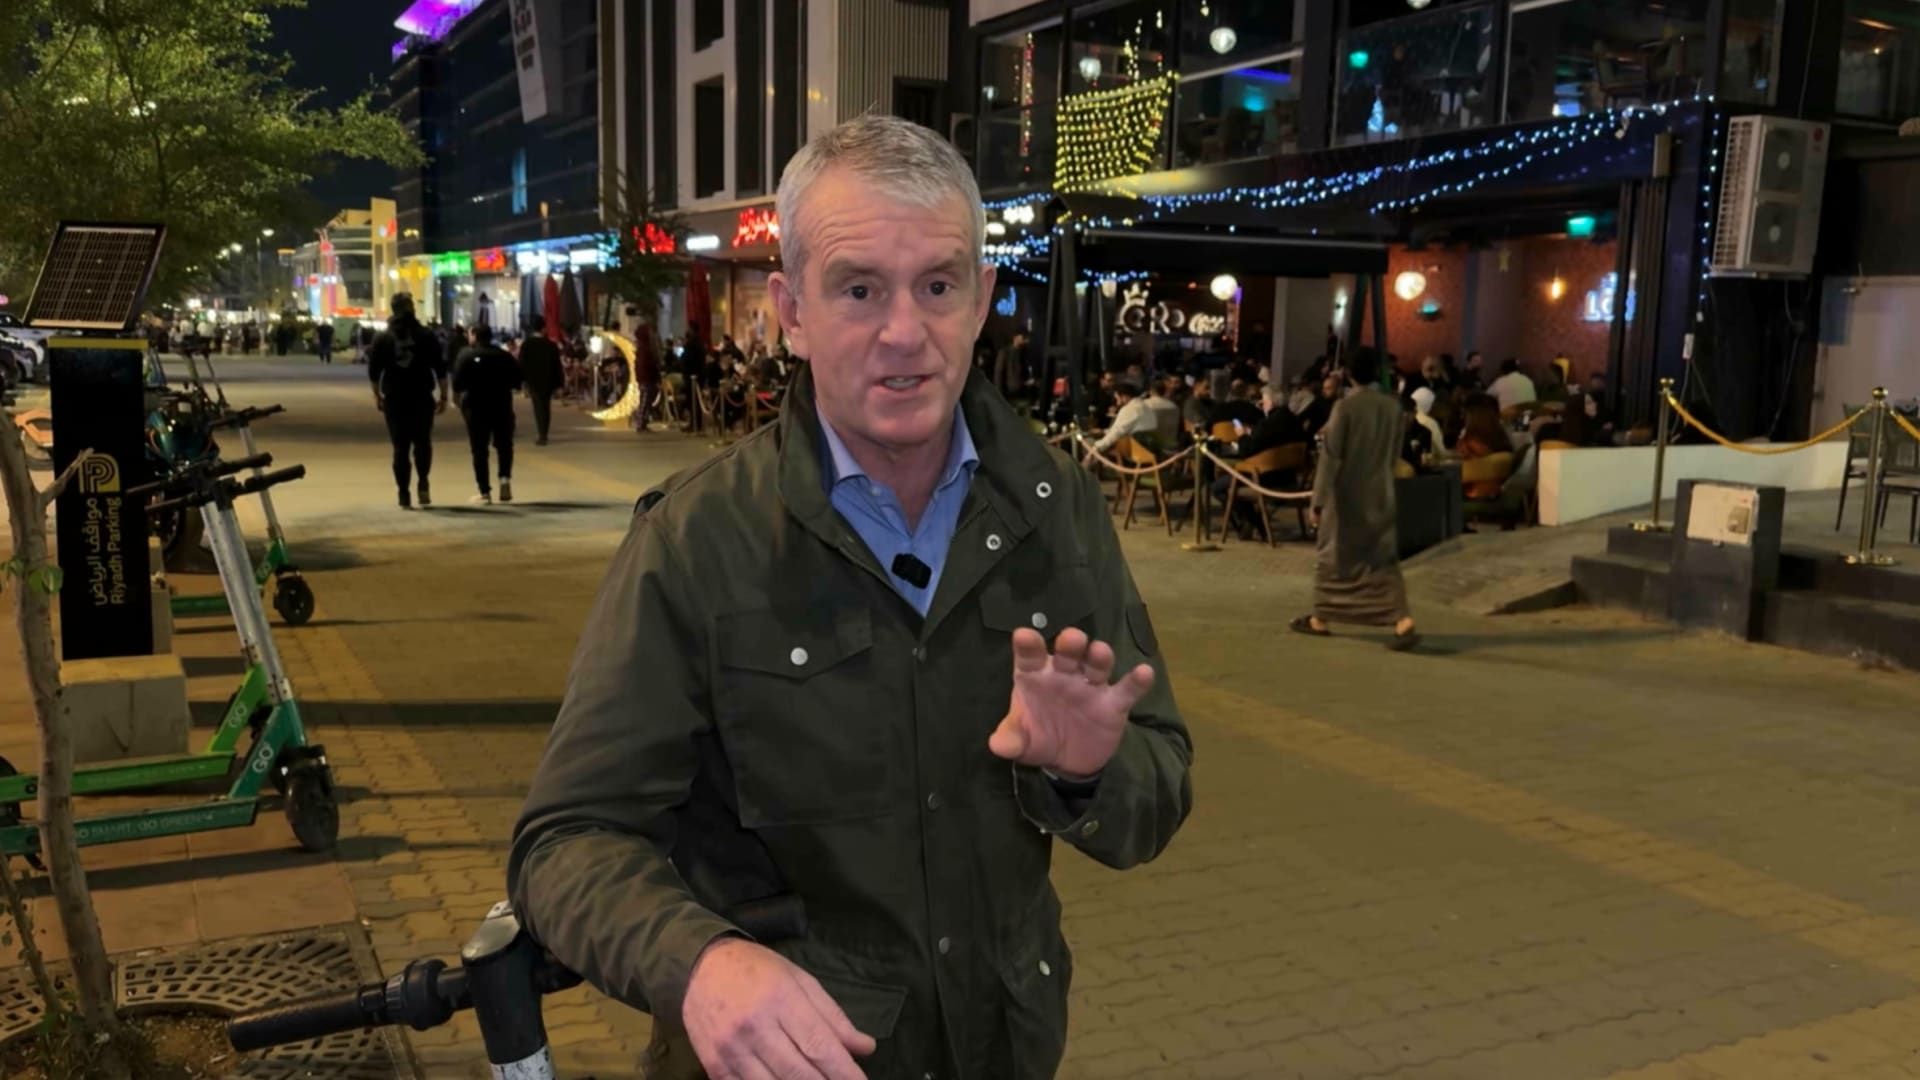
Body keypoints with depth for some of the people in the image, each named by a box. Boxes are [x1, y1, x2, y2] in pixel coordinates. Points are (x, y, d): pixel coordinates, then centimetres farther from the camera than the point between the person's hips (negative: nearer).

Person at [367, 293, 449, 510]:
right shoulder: (426, 335, 0)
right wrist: (443, 396, 4)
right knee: (422, 442, 14)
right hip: (422, 397, -1)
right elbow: (440, 368, -2)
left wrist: (377, 395, 16)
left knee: (400, 446, 6)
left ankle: (404, 494, 2)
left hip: (394, 399, 1)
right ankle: (423, 483, -5)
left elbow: (373, 371, 4)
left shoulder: (383, 338, 3)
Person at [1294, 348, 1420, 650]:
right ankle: (1403, 623, -10)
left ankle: (1320, 618, 23)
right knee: (1384, 559, 4)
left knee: (1332, 555, 11)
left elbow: (1330, 456, -15)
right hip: (1381, 493, 4)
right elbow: (1395, 452, 12)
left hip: (1347, 494, -4)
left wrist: (1318, 500, -13)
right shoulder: (1392, 405, 1)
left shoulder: (1345, 406, -15)